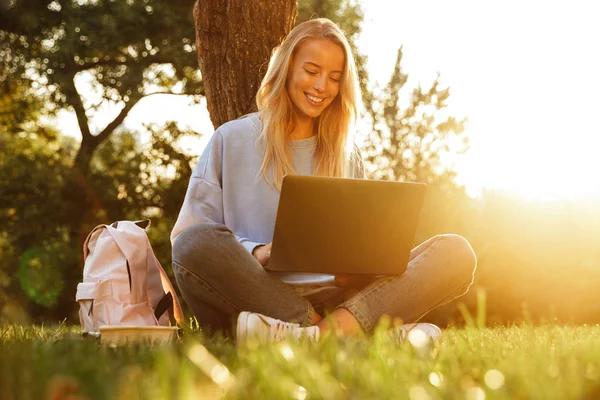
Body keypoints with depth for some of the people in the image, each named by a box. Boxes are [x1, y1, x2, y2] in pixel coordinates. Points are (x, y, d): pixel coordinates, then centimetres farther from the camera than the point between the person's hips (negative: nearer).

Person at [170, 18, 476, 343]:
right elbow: (190, 238, 4)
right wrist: (255, 254, -16)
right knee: (196, 243, -35)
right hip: (251, 291, -3)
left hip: (330, 296, 3)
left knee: (455, 252, -17)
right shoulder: (231, 140, 11)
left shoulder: (346, 154, 21)